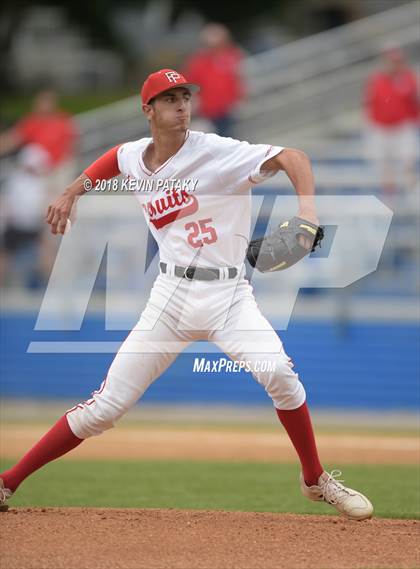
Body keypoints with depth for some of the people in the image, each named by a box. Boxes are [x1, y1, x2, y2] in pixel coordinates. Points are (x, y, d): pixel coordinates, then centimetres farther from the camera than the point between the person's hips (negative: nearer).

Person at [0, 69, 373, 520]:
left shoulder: (216, 152, -11)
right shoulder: (134, 159, 5)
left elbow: (291, 157, -21)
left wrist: (307, 207, -38)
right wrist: (71, 192, 23)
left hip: (228, 294, -3)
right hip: (172, 295, 3)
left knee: (277, 372, -28)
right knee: (105, 406, -1)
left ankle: (315, 480, -7)